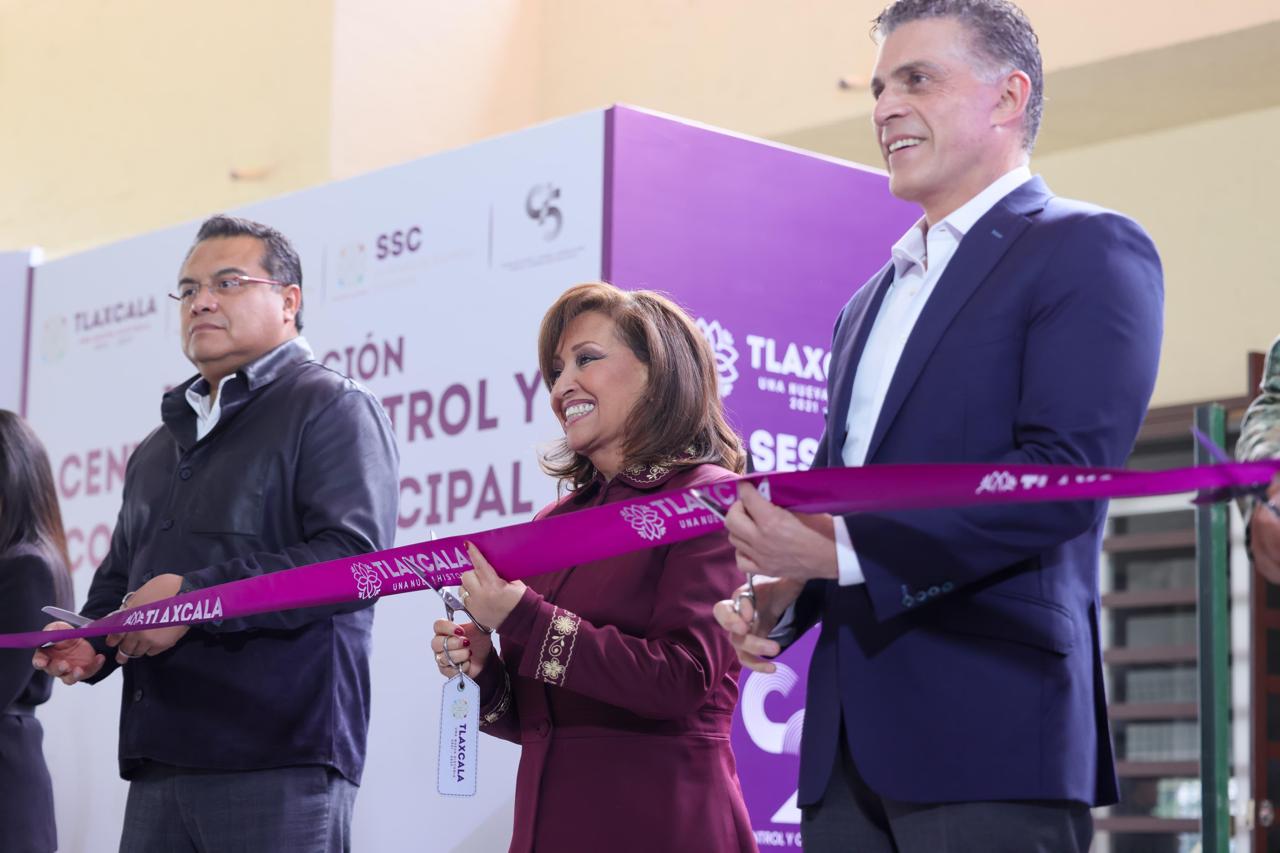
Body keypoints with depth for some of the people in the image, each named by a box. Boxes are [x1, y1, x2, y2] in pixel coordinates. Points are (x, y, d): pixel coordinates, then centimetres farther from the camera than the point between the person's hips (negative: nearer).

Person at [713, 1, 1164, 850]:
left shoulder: (1088, 252, -3)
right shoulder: (872, 301, 23)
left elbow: (1064, 479, -16)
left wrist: (841, 550, -17)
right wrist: (777, 598, 4)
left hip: (992, 740, -7)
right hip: (849, 742, 7)